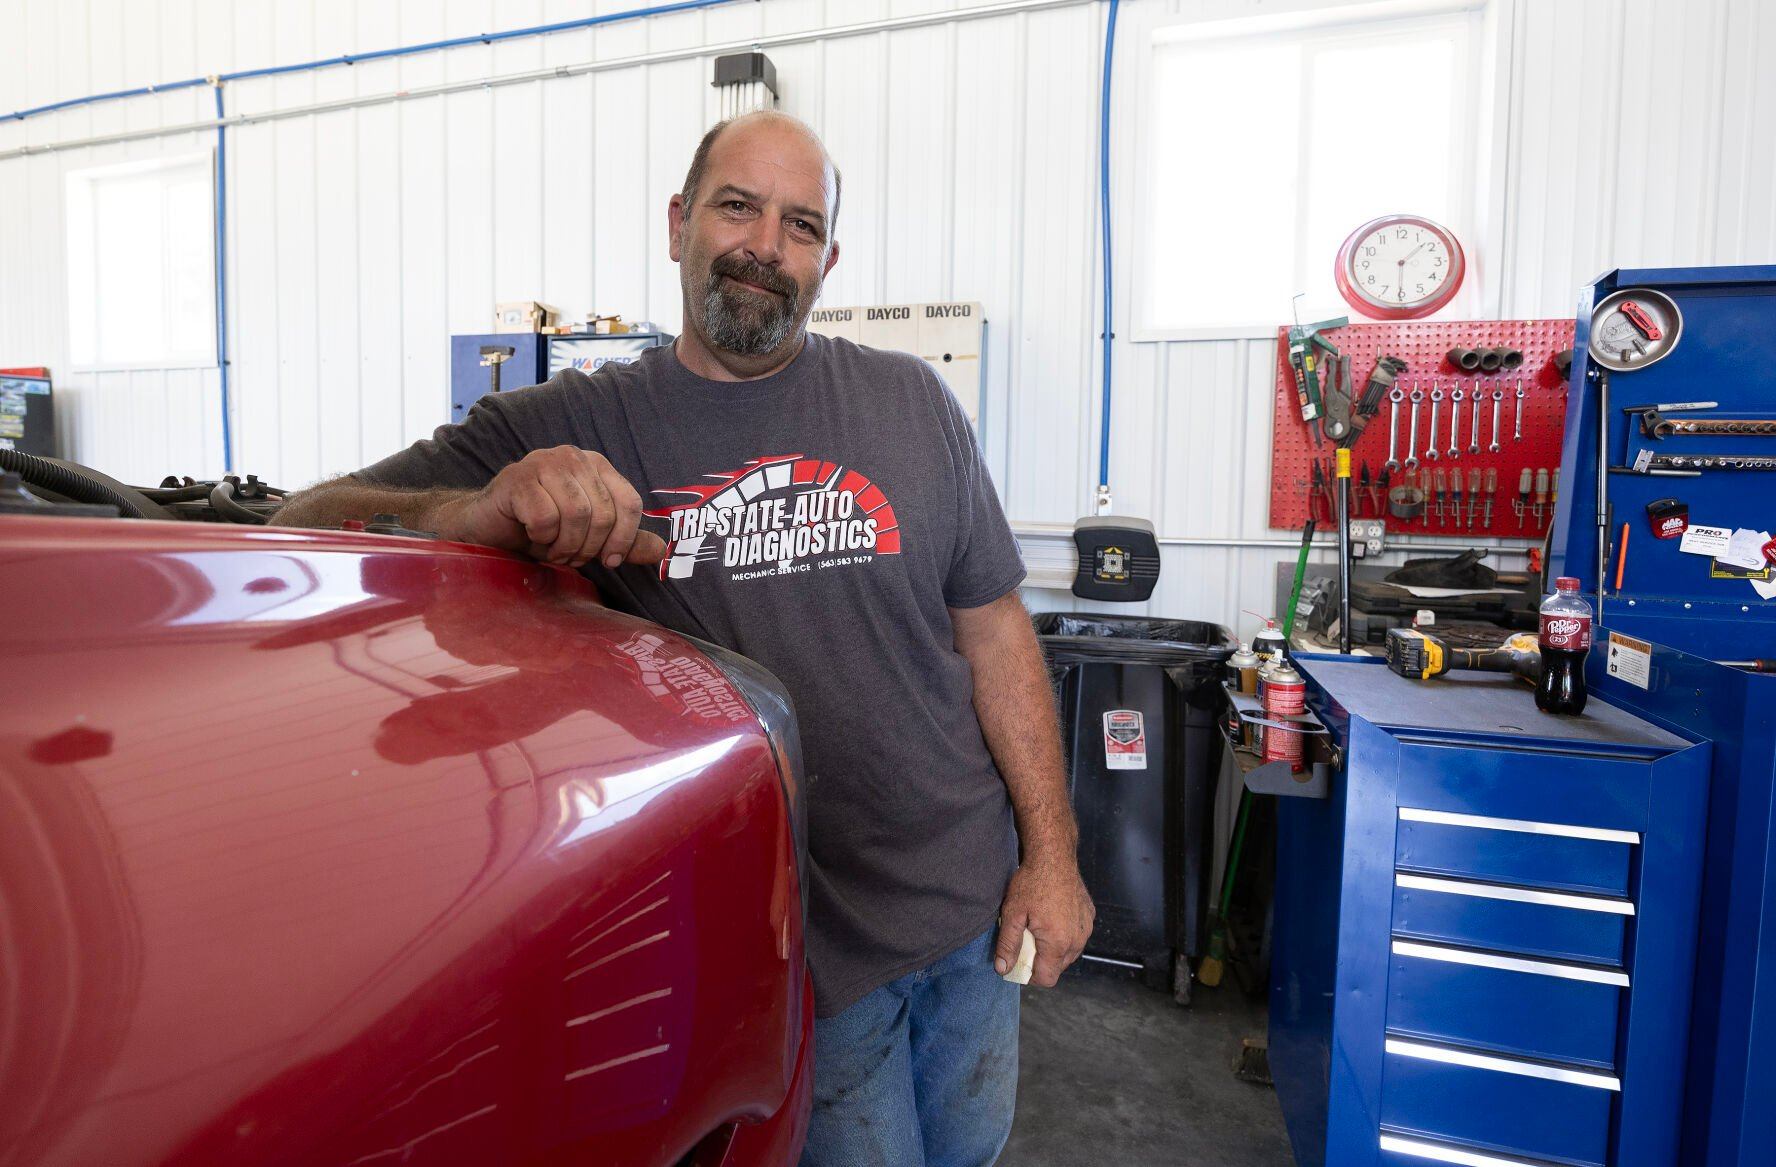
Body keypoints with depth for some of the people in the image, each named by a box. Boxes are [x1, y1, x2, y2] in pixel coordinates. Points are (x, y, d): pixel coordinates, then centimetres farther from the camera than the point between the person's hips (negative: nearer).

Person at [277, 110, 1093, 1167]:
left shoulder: (910, 403, -2)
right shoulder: (572, 428, -8)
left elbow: (993, 629, 0)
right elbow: (303, 531, -13)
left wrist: (1051, 851, -2)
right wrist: (493, 511, -35)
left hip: (973, 898, 4)